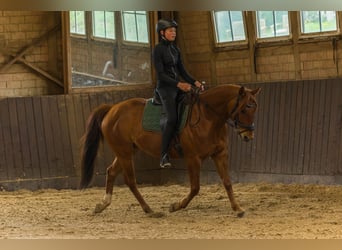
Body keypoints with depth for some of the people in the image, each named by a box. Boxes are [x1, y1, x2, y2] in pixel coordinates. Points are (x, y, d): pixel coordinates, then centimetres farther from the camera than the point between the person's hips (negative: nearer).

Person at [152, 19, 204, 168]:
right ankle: (164, 156, -24)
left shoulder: (175, 49, 14)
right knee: (172, 118, -26)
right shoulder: (158, 50, -8)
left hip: (178, 86, 8)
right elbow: (160, 74, -15)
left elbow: (182, 71, 15)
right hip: (165, 87, -8)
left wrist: (195, 82, -1)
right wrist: (179, 84, -23)